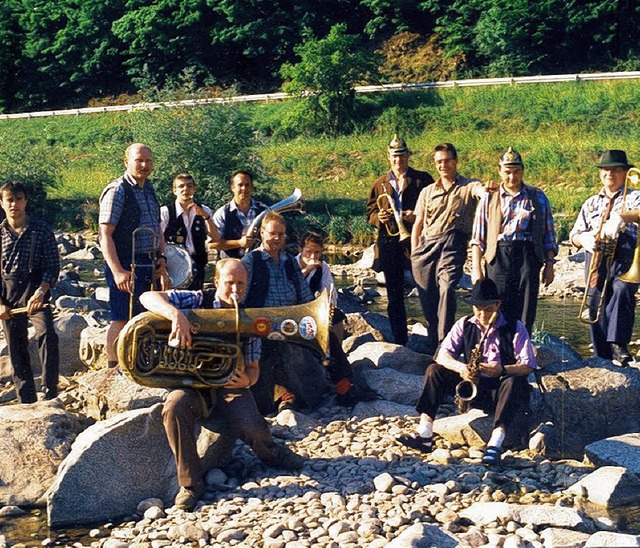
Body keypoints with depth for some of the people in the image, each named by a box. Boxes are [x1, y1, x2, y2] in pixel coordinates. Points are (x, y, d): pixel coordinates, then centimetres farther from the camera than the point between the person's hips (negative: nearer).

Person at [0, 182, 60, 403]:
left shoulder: (42, 230, 0)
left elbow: (52, 266, -3)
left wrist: (41, 291, -19)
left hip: (35, 289, -3)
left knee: (47, 334, -28)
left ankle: (50, 392, -22)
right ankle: (27, 401, 16)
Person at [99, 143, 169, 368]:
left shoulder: (149, 190, 15)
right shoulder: (117, 190, -11)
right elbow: (105, 234, -17)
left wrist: (162, 257, 9)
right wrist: (117, 271, -25)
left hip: (147, 265, 8)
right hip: (125, 265, -8)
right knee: (122, 319, -6)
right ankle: (113, 367, 1)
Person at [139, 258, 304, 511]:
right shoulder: (198, 301, -4)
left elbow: (253, 369, 9)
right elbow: (148, 297, -17)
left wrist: (247, 380, -17)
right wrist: (176, 315, -37)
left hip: (230, 386, 1)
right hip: (192, 384, -1)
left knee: (251, 428, -28)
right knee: (175, 405, -36)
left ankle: (271, 453, 11)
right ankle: (190, 483, -21)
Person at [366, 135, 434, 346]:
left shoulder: (422, 180, 4)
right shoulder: (380, 184, 15)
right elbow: (370, 213, 16)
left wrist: (417, 217, -15)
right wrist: (379, 217, -6)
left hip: (415, 240, -4)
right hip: (389, 242, 4)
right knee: (394, 295, 8)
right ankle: (399, 340, 15)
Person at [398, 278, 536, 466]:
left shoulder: (514, 327, -6)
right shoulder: (464, 325, 3)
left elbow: (527, 365, -11)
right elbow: (443, 354, -4)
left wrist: (502, 369, -31)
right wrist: (460, 367, -27)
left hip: (500, 388, -3)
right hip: (472, 383, 3)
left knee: (514, 383, -37)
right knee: (434, 371, -16)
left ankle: (495, 443, -50)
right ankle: (424, 433, -30)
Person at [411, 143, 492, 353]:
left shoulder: (468, 186, 8)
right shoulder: (427, 192, 21)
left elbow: (481, 190, -16)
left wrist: (489, 189, -40)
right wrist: (414, 253, 11)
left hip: (452, 245, -4)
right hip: (426, 244, 4)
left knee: (446, 288, -23)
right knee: (426, 296, 2)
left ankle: (444, 342, -25)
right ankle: (433, 342, 14)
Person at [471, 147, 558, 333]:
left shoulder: (538, 197, 12)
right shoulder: (489, 199, 12)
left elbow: (549, 234, 14)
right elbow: (478, 239, 10)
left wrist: (549, 264, 6)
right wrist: (476, 269, 2)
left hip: (528, 256, 0)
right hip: (498, 257, 0)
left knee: (525, 312, -3)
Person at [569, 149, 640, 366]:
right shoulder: (591, 203, 24)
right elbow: (574, 235, 19)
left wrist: (620, 217, -32)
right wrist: (584, 239, -5)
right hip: (596, 260, 5)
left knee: (622, 290, -33)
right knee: (596, 305, 2)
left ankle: (618, 344, -38)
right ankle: (602, 359, 10)